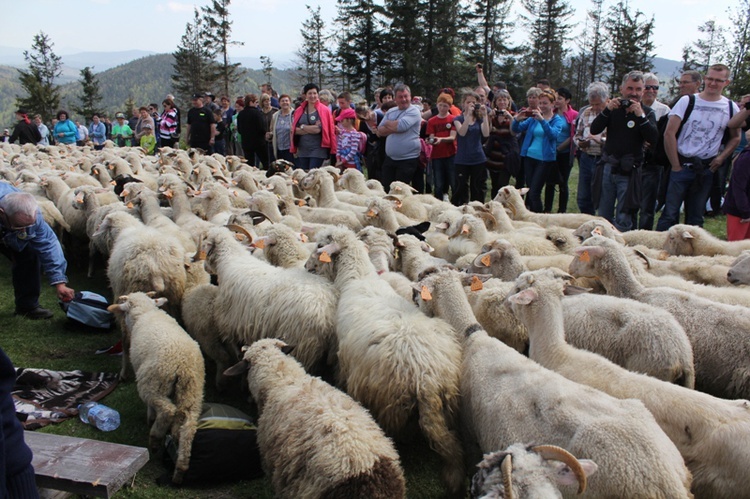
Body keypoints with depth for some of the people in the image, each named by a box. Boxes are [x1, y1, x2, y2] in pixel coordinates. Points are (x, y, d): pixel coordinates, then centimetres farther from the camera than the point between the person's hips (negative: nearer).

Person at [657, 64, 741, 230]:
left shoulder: (731, 108, 4)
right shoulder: (687, 101, -4)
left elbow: (735, 137, 17)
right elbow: (669, 133, -7)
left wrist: (721, 158, 0)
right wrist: (676, 166, -8)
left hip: (706, 170, 3)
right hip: (681, 166, -3)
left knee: (695, 219, 10)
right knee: (670, 214, -4)